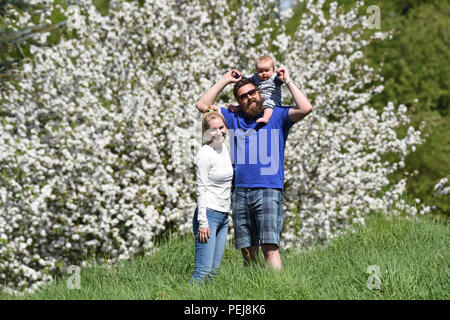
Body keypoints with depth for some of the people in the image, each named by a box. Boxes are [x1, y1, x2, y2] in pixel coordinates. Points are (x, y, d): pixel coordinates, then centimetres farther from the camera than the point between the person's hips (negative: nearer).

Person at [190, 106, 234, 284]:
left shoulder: (224, 148, 14)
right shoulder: (205, 154, -11)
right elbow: (201, 189, -13)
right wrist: (202, 222, -17)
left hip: (224, 216, 8)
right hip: (208, 214, -8)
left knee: (215, 269, 4)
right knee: (204, 271, -15)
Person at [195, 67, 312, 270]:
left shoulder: (277, 116, 9)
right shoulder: (234, 118, 17)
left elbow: (305, 109, -6)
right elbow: (202, 105, 13)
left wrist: (287, 81, 1)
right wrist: (225, 80, 14)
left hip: (268, 191, -4)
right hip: (239, 191, 4)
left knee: (270, 246, -15)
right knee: (248, 250, 3)